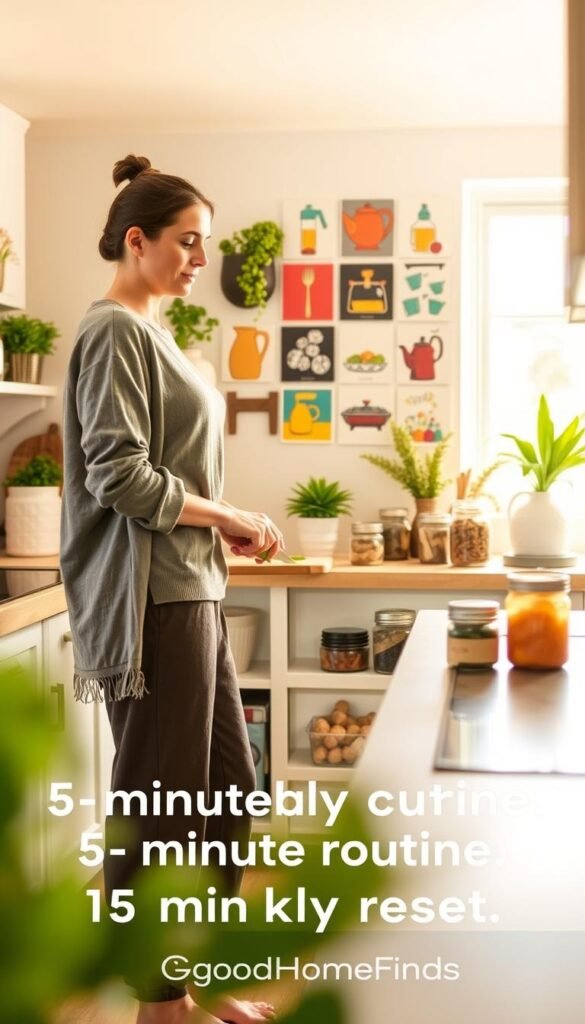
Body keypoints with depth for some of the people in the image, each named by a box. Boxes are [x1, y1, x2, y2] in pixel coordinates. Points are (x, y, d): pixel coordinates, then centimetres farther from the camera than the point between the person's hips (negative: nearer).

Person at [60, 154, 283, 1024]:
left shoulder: (151, 333, 18)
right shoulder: (114, 332, -10)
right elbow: (120, 473, -19)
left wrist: (226, 524, 5)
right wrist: (229, 518, -9)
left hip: (191, 590, 10)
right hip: (150, 597, -10)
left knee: (225, 790, 13)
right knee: (158, 803, 1)